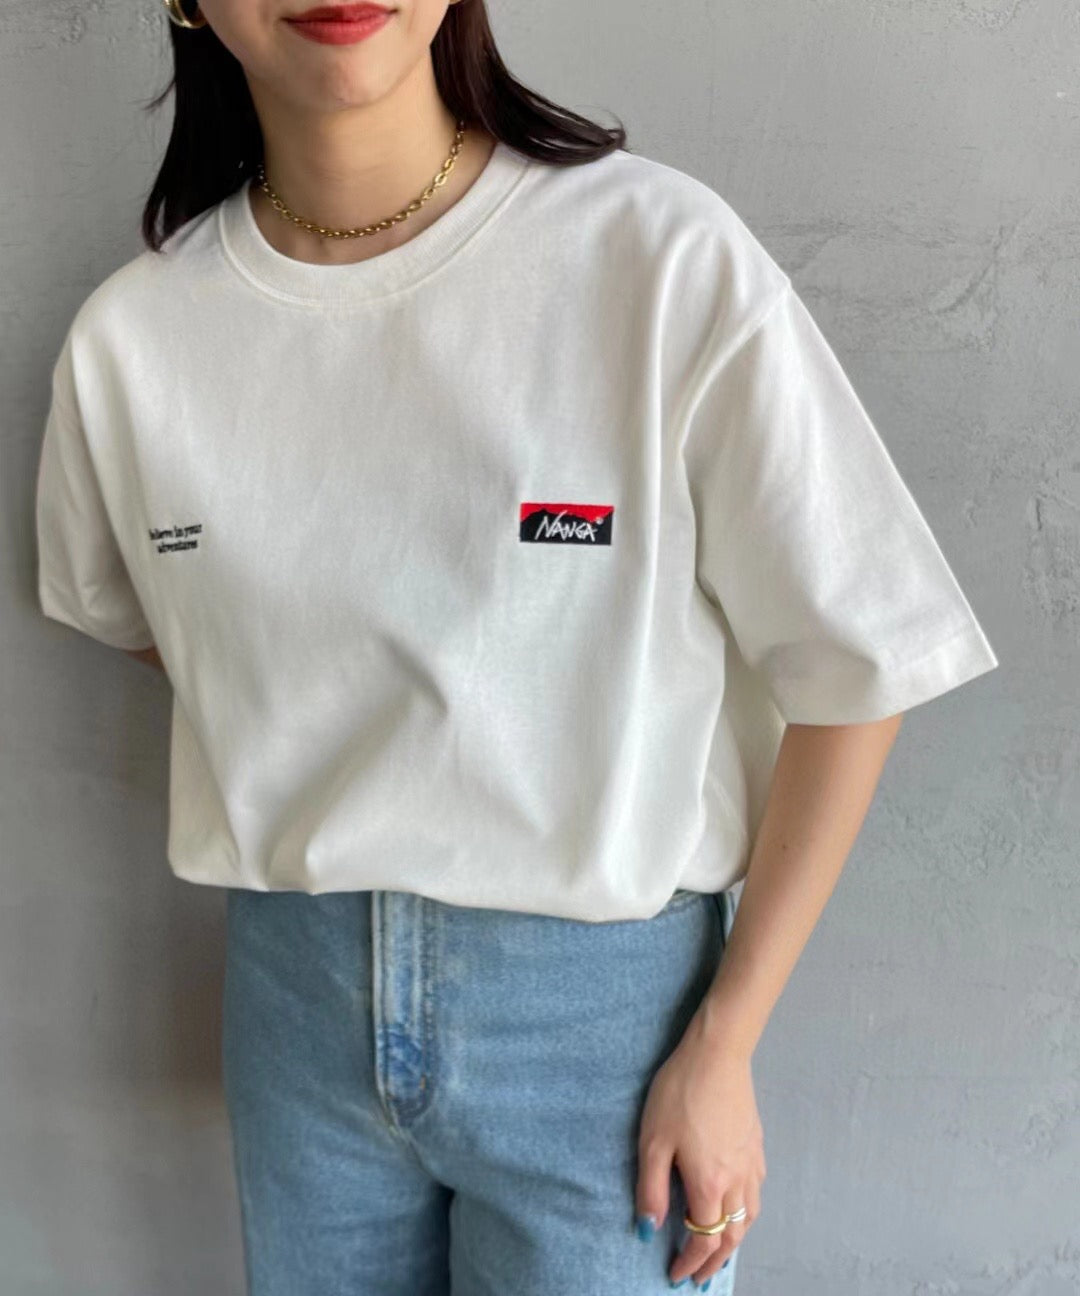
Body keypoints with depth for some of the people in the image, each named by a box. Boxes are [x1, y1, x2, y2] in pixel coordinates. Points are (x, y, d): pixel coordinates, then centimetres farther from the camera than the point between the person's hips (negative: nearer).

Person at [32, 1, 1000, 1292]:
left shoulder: (668, 261, -18)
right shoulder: (128, 337, -6)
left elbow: (852, 674, -11)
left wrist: (724, 1046, -8)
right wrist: (328, 810, 3)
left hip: (605, 1001, -3)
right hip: (294, 997, 4)